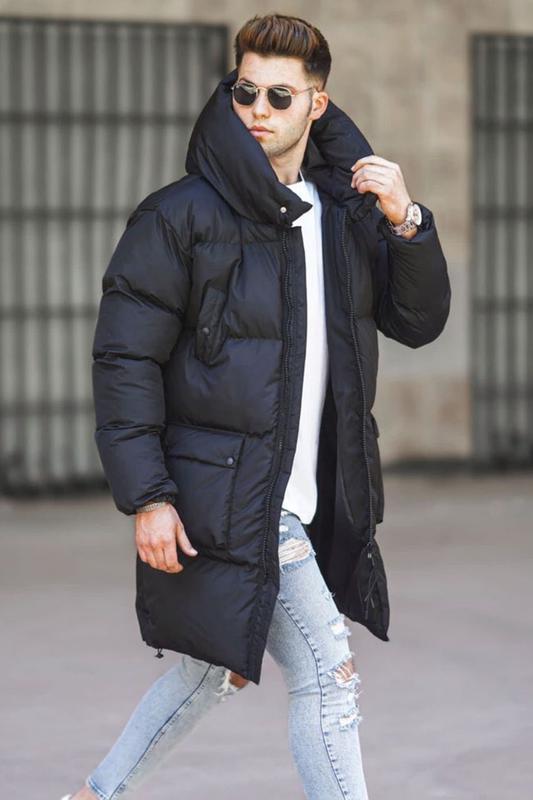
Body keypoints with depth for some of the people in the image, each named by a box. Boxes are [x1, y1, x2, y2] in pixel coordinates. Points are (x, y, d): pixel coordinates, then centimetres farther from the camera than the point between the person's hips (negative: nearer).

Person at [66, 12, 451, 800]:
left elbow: (418, 322, 7)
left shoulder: (346, 212, 9)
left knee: (214, 670, 19)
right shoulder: (182, 215, -10)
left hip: (307, 500, 7)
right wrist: (146, 496, -16)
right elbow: (124, 358, -10)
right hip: (222, 493, -7)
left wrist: (406, 224, -10)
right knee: (329, 674, -7)